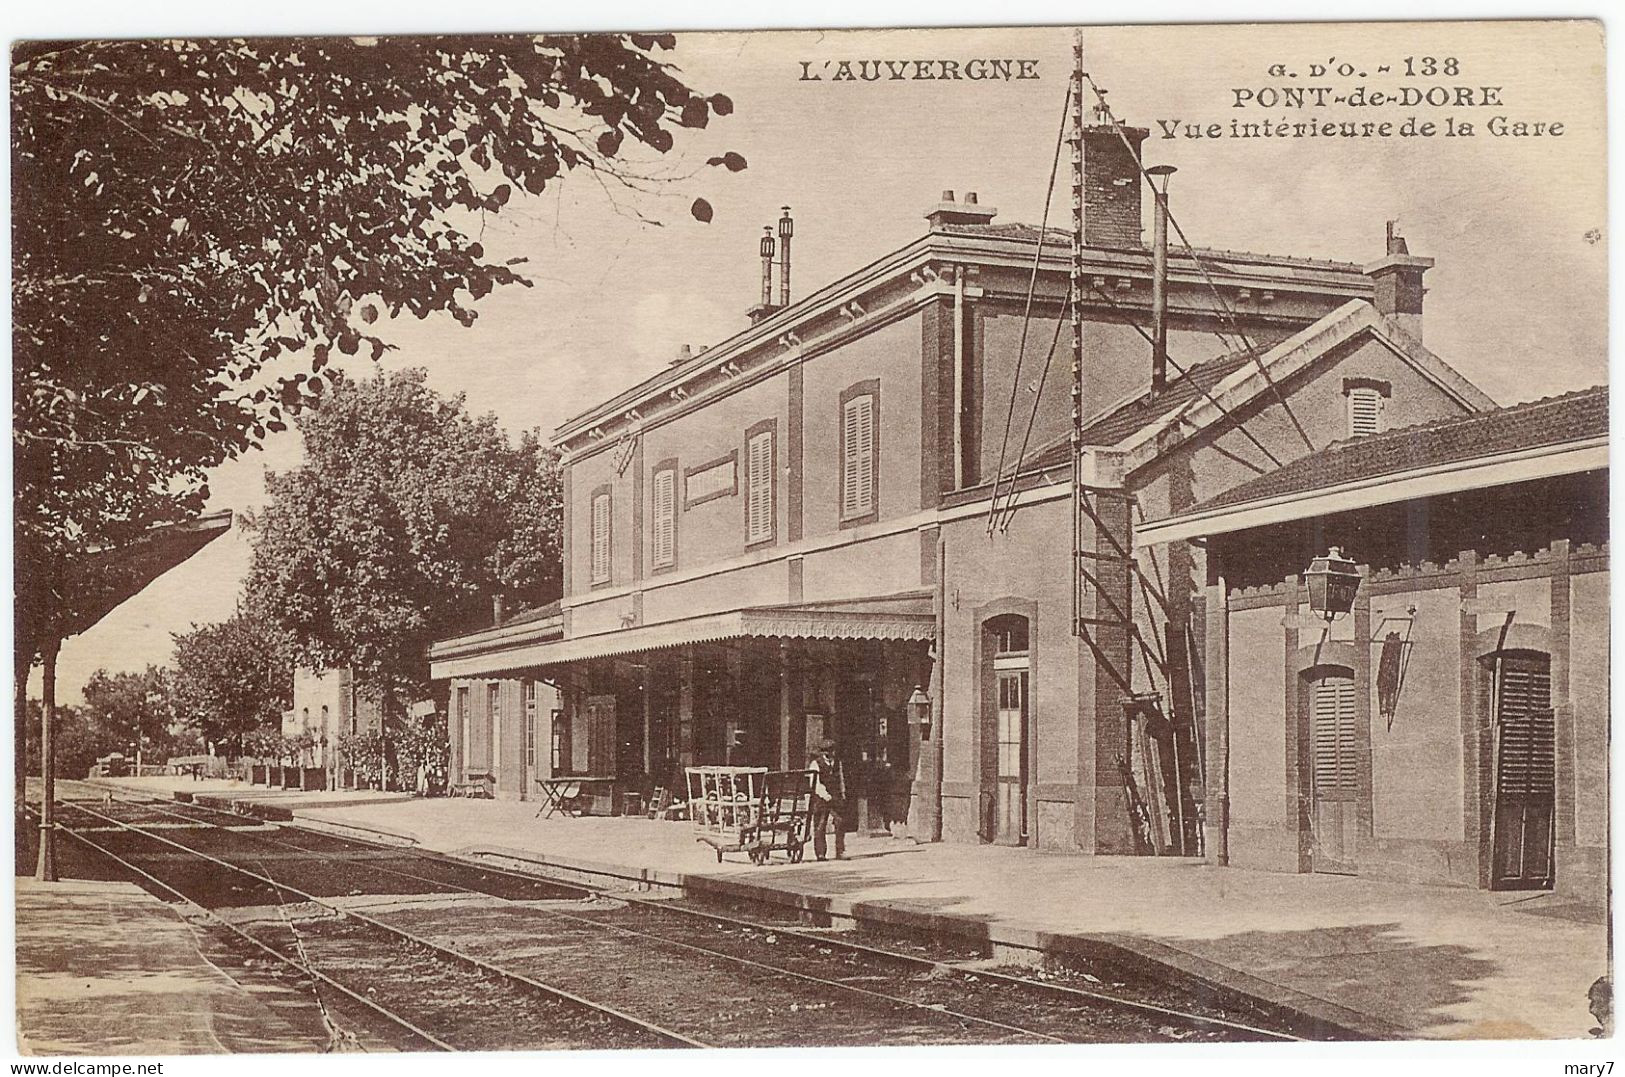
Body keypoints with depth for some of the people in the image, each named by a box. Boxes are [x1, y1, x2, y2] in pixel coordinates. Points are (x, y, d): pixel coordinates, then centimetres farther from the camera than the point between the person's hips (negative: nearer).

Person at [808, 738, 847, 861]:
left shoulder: (837, 764, 16)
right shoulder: (815, 764, -3)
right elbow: (815, 783, -12)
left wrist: (842, 793, 13)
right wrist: (825, 795, -21)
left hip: (836, 799, 4)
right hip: (820, 800, -4)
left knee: (840, 823, -2)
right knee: (819, 827, -3)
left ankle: (840, 852, 3)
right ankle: (820, 853, 1)